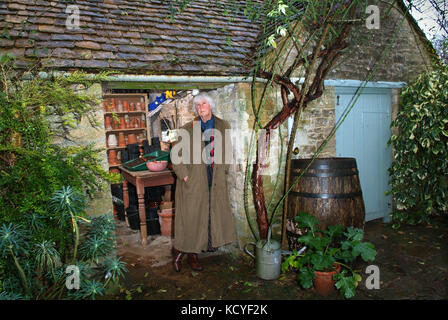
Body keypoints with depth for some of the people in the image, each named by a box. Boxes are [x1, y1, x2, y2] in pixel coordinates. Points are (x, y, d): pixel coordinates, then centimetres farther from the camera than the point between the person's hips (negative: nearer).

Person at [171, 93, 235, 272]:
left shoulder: (223, 127, 7)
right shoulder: (187, 129, -2)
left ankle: (192, 254, 22)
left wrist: (223, 170, 5)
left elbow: (227, 152, 14)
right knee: (190, 216, 0)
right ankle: (179, 251, 17)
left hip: (215, 182, 4)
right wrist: (184, 175, -11)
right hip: (193, 181, -3)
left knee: (208, 216, 7)